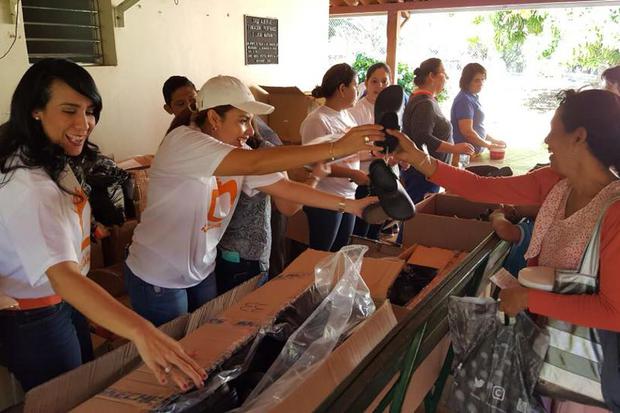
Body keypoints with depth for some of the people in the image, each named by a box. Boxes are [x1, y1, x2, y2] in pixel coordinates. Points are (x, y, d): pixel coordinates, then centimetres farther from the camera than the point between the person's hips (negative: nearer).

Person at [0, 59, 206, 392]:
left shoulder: (53, 160, -2)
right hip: (36, 322, -9)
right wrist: (140, 332, -59)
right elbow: (62, 275, -47)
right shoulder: (28, 186, -33)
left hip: (65, 302, 9)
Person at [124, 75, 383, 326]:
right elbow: (256, 163, -39)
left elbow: (287, 188, -5)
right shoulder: (182, 141, -26)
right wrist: (336, 148, -41)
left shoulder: (239, 153, -4)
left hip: (201, 272, 6)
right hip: (158, 279, -6)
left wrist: (350, 205, -9)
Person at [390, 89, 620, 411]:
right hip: (539, 316, 6)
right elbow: (480, 188, -9)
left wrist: (529, 299, -24)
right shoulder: (555, 182, -7)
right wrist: (418, 159, -13)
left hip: (583, 335, -5)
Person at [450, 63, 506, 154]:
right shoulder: (464, 100, -16)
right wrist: (488, 144, -12)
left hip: (476, 151, 9)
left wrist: (494, 141, 14)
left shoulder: (473, 98, 14)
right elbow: (467, 132, -23)